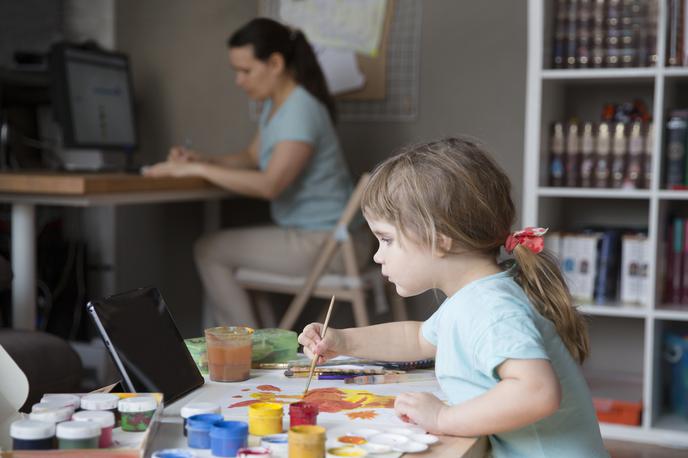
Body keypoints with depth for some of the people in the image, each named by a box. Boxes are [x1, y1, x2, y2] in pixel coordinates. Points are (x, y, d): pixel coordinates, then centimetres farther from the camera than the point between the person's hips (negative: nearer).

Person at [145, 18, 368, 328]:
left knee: (209, 251, -5)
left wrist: (198, 170, -24)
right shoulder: (275, 104, 10)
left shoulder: (300, 110, -20)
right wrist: (202, 159, 1)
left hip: (325, 241, -10)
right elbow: (252, 158, 19)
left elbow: (269, 185, -28)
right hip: (306, 232, 10)